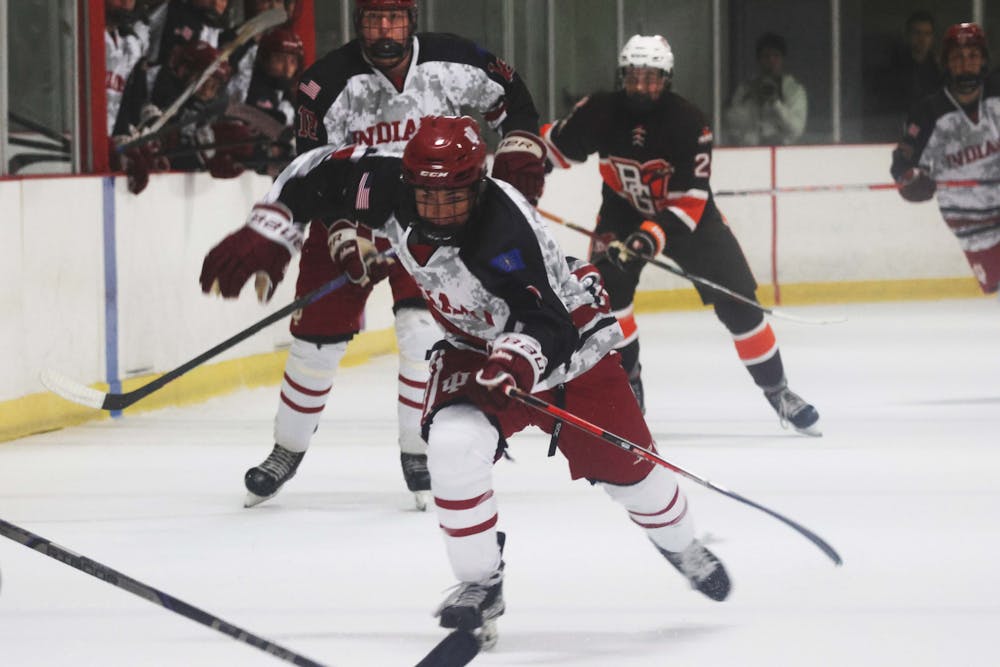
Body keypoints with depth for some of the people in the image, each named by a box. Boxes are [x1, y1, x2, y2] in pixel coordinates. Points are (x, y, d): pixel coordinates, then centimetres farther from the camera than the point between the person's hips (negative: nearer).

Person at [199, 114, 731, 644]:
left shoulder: (503, 231, -39)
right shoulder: (391, 189, -23)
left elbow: (547, 324, -46)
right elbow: (320, 175, -8)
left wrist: (519, 361, -65)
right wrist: (265, 233, -17)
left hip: (568, 338, -4)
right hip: (473, 346, 4)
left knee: (624, 464, 6)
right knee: (453, 444, -24)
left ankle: (681, 546, 40)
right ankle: (480, 583, -6)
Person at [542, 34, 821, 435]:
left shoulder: (688, 123, -25)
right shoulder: (600, 114, -17)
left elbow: (689, 199, -29)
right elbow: (554, 145, 1)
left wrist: (653, 236, -40)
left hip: (689, 215, -2)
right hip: (623, 214, 2)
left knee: (736, 300, -7)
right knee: (607, 287, -21)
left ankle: (776, 390, 6)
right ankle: (626, 383, -4)